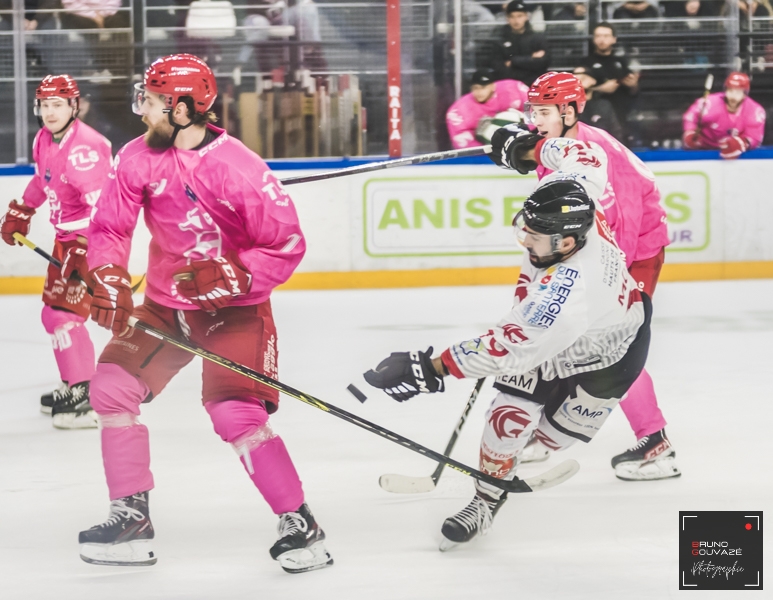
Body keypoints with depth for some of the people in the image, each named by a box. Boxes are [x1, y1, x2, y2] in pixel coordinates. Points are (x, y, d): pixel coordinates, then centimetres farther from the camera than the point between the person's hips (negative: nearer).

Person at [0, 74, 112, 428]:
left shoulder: (83, 148, -25)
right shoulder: (44, 141, 5)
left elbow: (104, 204, -31)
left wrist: (84, 249, -36)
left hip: (92, 237, -10)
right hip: (68, 236, 10)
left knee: (62, 312, -16)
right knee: (54, 312, 18)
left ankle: (87, 399, -15)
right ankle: (73, 386, 31)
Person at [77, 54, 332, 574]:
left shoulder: (240, 169, -23)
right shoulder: (138, 157, -7)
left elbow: (287, 244, -17)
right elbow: (110, 227, -2)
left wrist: (232, 276, -29)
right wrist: (109, 280, -19)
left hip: (234, 305, -6)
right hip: (166, 300, 6)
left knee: (235, 411, -21)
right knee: (113, 384, -5)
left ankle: (300, 525, -8)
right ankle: (131, 521, 5)